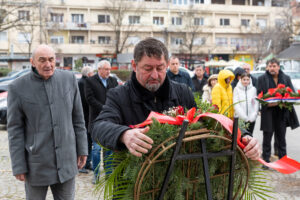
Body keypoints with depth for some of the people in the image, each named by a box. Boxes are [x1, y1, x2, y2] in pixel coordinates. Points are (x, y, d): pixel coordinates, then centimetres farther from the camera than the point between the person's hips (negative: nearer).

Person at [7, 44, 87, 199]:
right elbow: (15, 129, -5)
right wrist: (18, 166, -6)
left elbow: (78, 118, 6)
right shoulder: (18, 87, -7)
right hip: (36, 165, -2)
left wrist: (82, 150, 6)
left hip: (66, 162, 2)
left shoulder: (69, 79, 0)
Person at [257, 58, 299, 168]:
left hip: (282, 113, 2)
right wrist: (267, 103, -18)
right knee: (267, 138, 5)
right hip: (268, 113, -2)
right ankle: (266, 161, 15)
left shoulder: (286, 78, 8)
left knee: (281, 138, 11)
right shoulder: (262, 79, 1)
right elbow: (259, 95, -2)